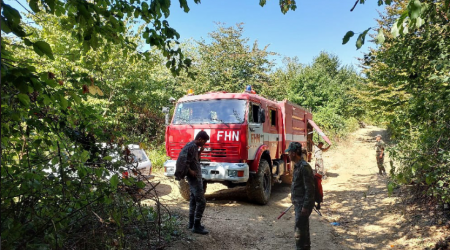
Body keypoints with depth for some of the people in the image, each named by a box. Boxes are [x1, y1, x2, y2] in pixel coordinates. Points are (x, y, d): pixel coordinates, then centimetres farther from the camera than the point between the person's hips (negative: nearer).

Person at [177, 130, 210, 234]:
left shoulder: (195, 147, 13)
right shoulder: (191, 146, -17)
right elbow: (182, 159, -24)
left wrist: (200, 152, 6)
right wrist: (190, 171, -22)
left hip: (196, 177, 11)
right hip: (194, 178, -11)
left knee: (193, 200, 16)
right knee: (201, 201, -9)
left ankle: (191, 223, 25)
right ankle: (196, 226, -4)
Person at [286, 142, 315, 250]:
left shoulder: (304, 167, -21)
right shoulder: (297, 165, 9)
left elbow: (309, 188, -22)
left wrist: (305, 206, -21)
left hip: (303, 204, -10)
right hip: (298, 203, 10)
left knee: (300, 230, -3)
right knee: (303, 228, 19)